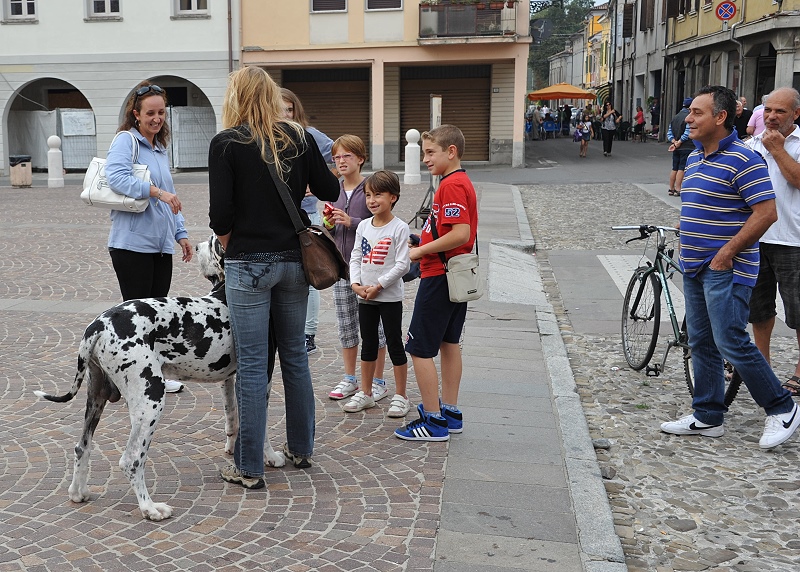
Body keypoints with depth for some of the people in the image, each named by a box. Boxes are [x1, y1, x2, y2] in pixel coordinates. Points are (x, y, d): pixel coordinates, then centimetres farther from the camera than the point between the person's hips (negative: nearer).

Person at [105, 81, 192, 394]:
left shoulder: (160, 149, 18)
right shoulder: (126, 141, -5)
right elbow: (116, 177, -23)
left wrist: (181, 233, 18)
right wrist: (156, 191, -30)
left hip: (161, 245, 7)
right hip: (132, 243, -7)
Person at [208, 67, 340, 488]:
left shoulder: (226, 143, -7)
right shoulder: (299, 138, 4)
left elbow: (220, 214, -11)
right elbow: (330, 191, 10)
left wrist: (231, 247, 6)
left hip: (248, 264, -4)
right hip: (294, 259, 4)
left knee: (252, 363, 1)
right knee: (294, 353, 17)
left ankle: (249, 467, 8)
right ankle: (301, 448, 29)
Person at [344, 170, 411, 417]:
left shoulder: (399, 228, -10)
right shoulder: (363, 226, 7)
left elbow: (402, 264, -14)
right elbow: (355, 258, 8)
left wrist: (378, 286, -17)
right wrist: (356, 284, -7)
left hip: (390, 297, -5)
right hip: (364, 297, 5)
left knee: (395, 345, 2)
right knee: (368, 345, 14)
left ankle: (400, 397, 13)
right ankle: (365, 394, 25)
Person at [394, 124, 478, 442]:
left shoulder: (451, 185, -18)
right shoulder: (461, 182, 14)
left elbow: (461, 233, -27)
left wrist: (421, 251, -17)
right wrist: (424, 247, 9)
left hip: (439, 276, -11)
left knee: (419, 349, -3)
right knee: (449, 343, 16)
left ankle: (434, 421, 2)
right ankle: (450, 413, 25)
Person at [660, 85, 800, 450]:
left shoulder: (743, 159, -15)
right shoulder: (695, 158, 13)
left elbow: (766, 212, -19)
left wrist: (727, 253, -19)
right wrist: (686, 248, 15)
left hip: (726, 269, -9)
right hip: (695, 267, 9)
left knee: (731, 342, -9)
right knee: (701, 343, 12)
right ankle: (708, 417, 21)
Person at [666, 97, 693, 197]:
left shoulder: (675, 117, 13)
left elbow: (669, 132, 9)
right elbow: (688, 133, -20)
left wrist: (674, 141, -2)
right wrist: (679, 142, -12)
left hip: (676, 147, 7)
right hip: (687, 147, -7)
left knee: (674, 168, 11)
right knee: (681, 168, -5)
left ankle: (671, 189, 15)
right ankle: (677, 189, -5)